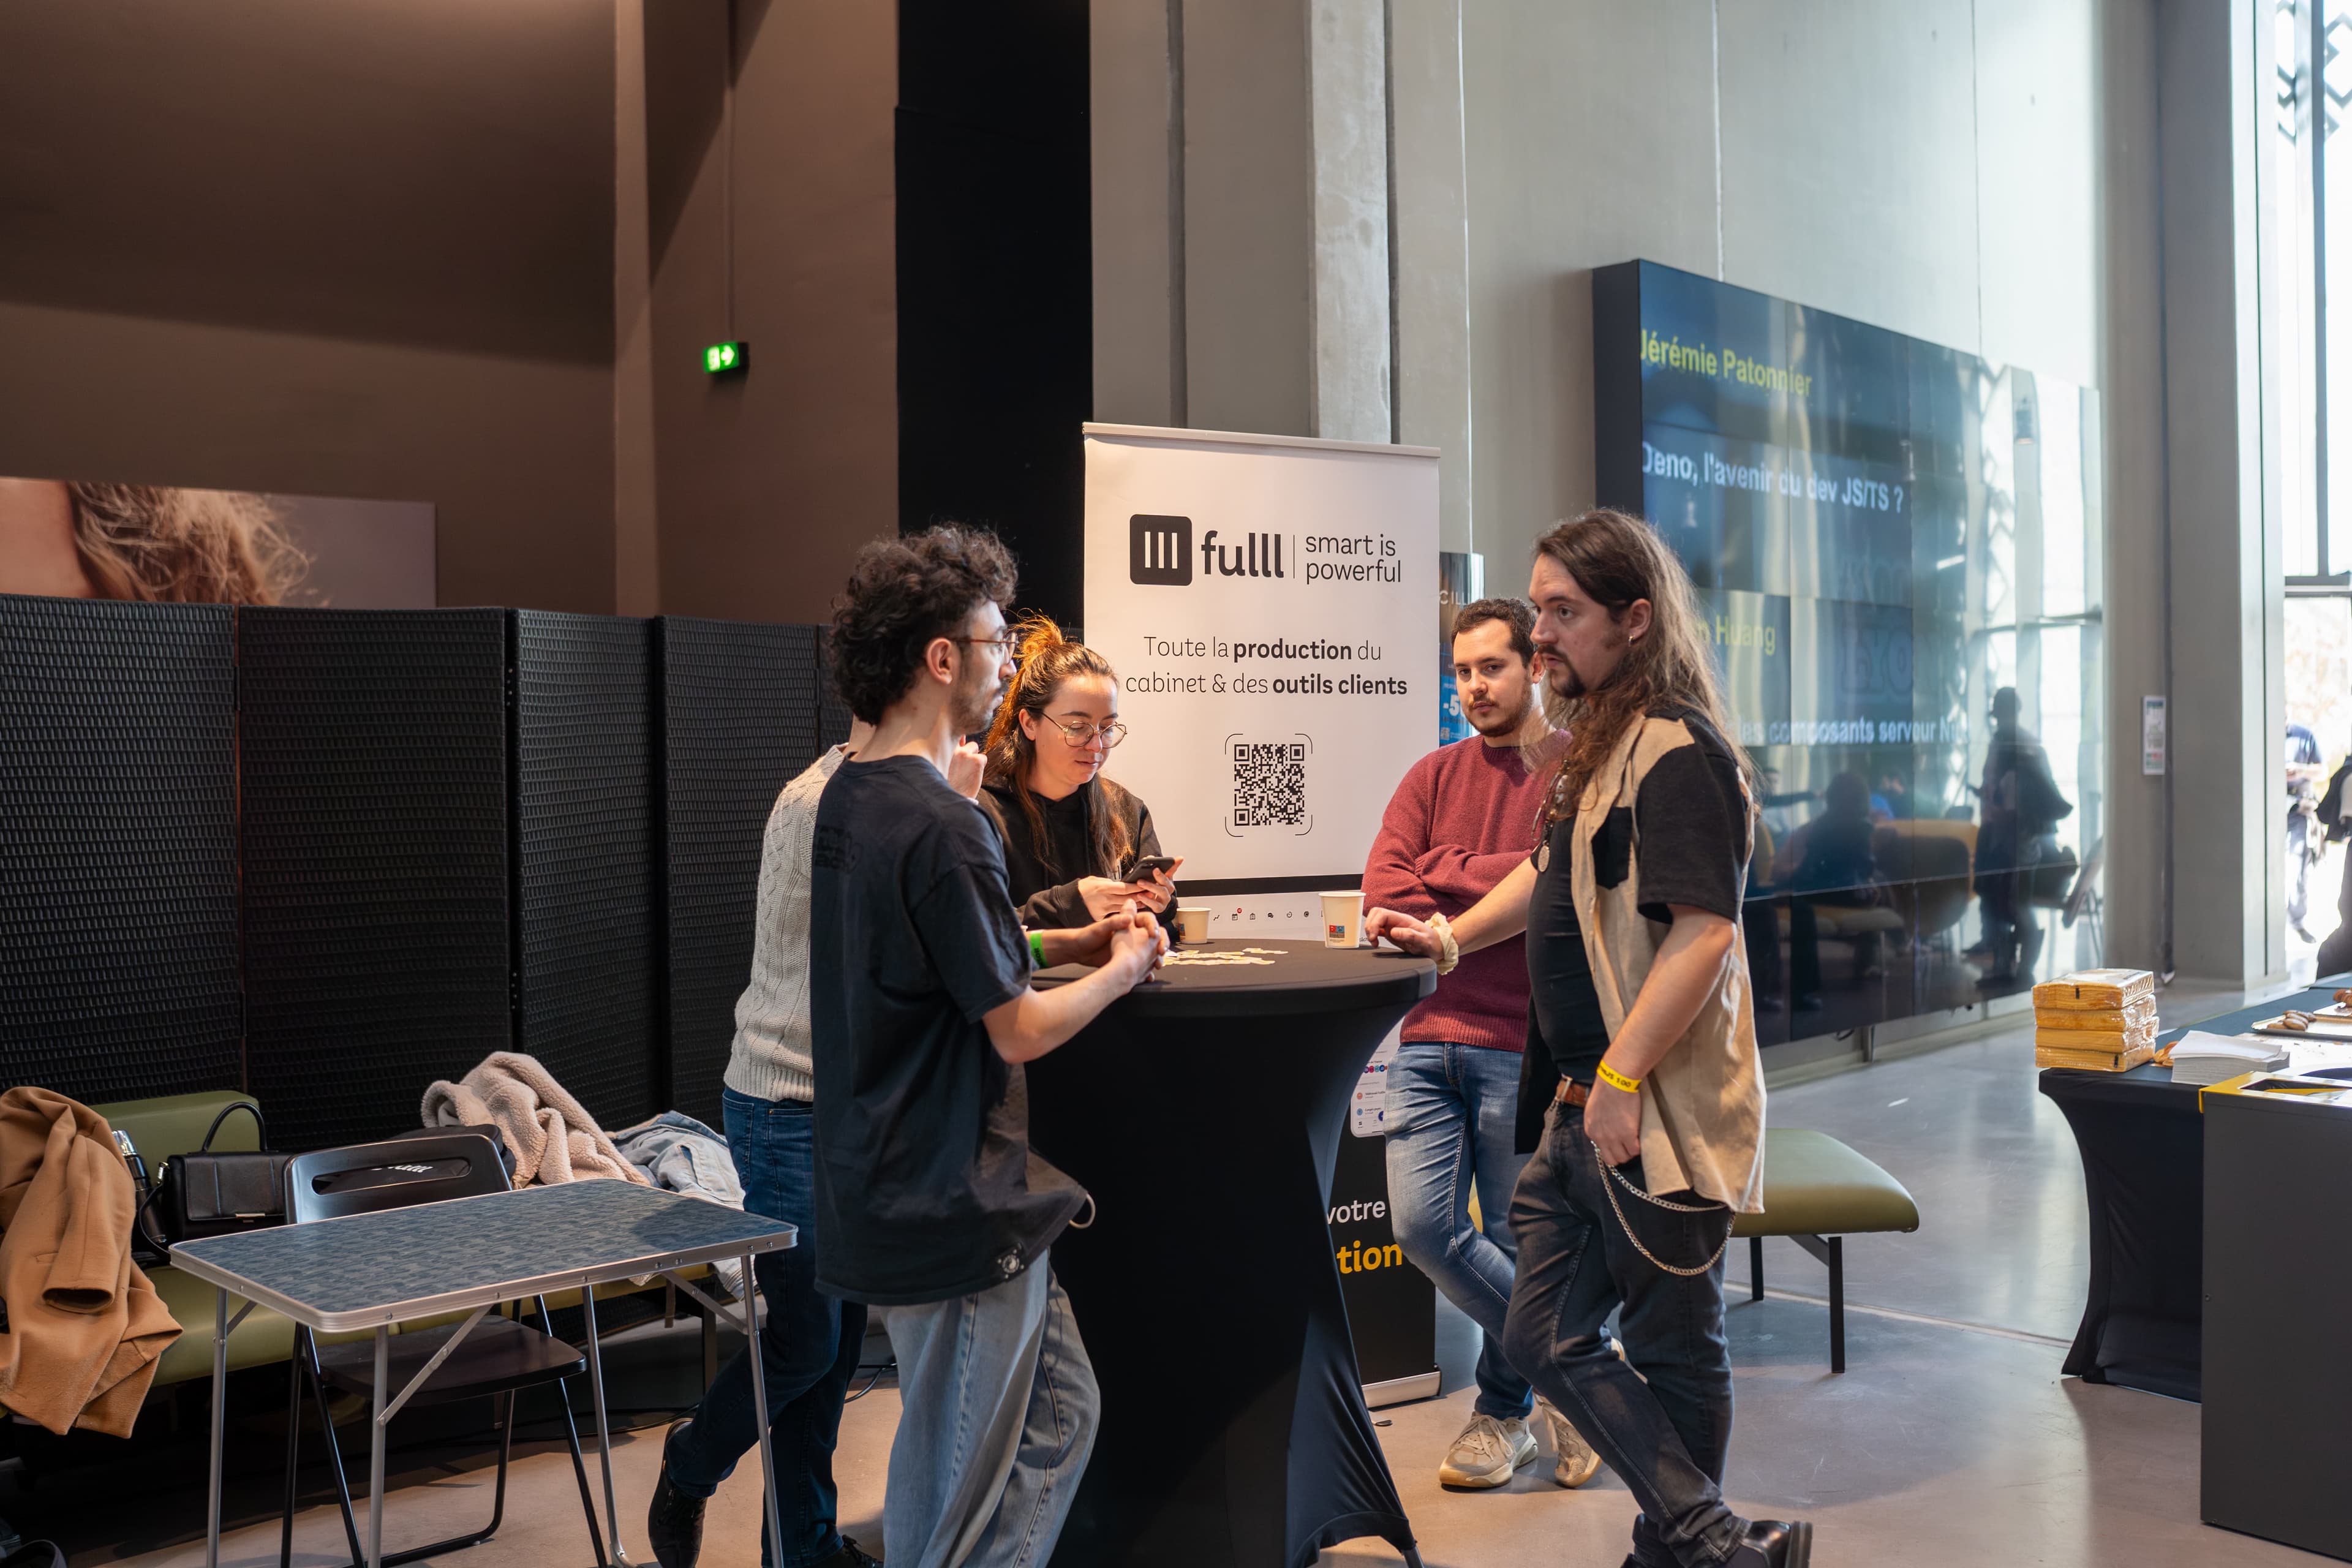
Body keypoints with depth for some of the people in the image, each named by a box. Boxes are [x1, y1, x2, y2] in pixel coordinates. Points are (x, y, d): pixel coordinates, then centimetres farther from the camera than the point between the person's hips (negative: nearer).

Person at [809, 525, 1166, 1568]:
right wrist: (1120, 972, -2)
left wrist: (1063, 944, 12)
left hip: (891, 1192, 10)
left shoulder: (848, 799, 8)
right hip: (956, 1202, -10)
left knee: (1060, 1412, 22)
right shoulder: (941, 827, -23)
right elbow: (1021, 1031, -19)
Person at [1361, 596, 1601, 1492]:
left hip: (1524, 1044, -4)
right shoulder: (1434, 776, 12)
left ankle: (1505, 1411, 30)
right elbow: (1382, 889, 1)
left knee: (1515, 1243, 6)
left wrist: (1447, 872, -8)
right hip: (1428, 1038, 5)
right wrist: (1503, 901, -8)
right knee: (1422, 1226, -2)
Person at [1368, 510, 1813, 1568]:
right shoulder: (1596, 743, 15)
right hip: (1582, 1111, 10)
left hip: (1657, 1117, -10)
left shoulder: (1678, 751, -16)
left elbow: (1704, 932, -24)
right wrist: (1453, 935, 21)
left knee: (1675, 1352, 4)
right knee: (1545, 1340, 11)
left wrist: (1622, 1078, -24)